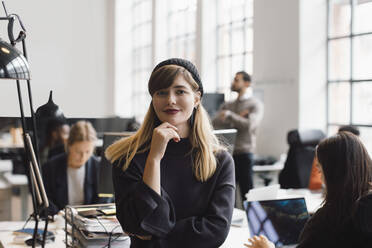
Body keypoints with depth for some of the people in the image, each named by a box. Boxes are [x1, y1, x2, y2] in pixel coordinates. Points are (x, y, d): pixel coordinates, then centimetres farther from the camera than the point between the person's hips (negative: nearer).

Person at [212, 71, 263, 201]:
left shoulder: (255, 104, 2)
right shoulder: (227, 105, 18)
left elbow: (249, 125, -13)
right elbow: (215, 123, 3)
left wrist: (229, 115, -7)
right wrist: (237, 119, -7)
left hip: (243, 153, -5)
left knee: (246, 194, -4)